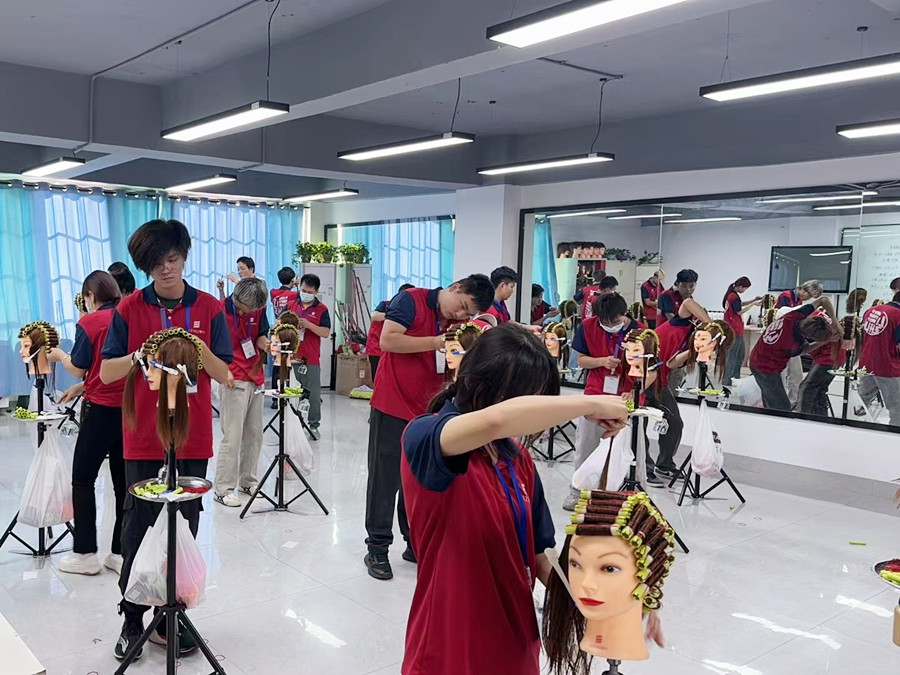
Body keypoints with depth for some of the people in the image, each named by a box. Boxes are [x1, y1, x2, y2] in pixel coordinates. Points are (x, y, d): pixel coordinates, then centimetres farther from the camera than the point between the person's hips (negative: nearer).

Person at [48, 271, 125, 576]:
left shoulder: (89, 323, -7)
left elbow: (79, 369, -4)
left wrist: (60, 355, 17)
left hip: (101, 410, -5)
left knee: (83, 479, 8)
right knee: (123, 482, 9)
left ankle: (85, 553, 11)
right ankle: (121, 553, 14)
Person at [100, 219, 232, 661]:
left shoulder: (208, 308, 0)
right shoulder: (129, 309, -1)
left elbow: (224, 375, -1)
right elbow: (107, 373, -1)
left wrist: (201, 352, -20)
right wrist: (142, 354, -19)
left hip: (193, 438, 1)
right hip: (143, 437, 0)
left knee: (185, 527, 8)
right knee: (138, 527, 6)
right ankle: (132, 620, 22)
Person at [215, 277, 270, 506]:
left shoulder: (258, 309, 4)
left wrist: (264, 343, -7)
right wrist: (223, 371, -20)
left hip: (256, 379, 6)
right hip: (234, 381, -6)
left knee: (254, 434, 12)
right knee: (232, 437, -6)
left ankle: (248, 482, 25)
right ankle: (223, 489, 3)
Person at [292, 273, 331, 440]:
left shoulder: (321, 309, 2)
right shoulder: (291, 305, 10)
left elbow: (326, 332, -5)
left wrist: (309, 325, -18)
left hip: (311, 359, -2)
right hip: (292, 356, 2)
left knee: (314, 394, 2)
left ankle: (313, 424, 13)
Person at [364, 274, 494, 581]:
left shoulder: (459, 323, 8)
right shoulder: (410, 300, -9)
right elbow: (388, 339, -21)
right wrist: (436, 342, -21)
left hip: (428, 411, 6)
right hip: (392, 406, -5)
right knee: (385, 478, 2)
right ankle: (377, 548, 12)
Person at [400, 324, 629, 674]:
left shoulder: (519, 460, 2)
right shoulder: (424, 439, -19)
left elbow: (537, 553, 6)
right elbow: (498, 419, -39)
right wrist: (591, 404, -26)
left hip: (515, 640, 6)